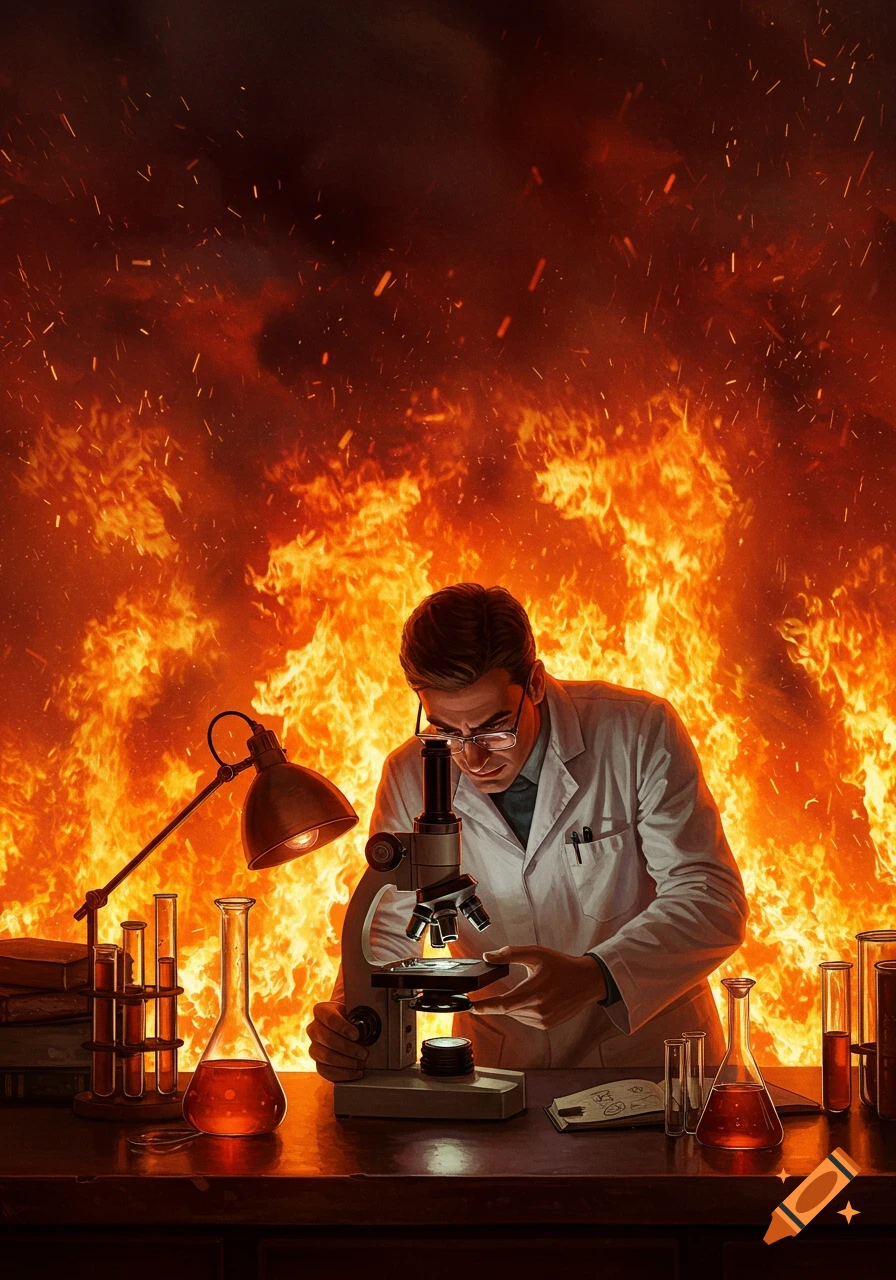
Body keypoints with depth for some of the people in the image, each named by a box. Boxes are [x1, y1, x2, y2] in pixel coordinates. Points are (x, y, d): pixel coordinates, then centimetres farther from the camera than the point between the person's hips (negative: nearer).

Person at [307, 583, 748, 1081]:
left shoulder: (638, 732, -12)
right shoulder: (411, 778, -3)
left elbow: (714, 901, -15)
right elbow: (386, 932, 6)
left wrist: (592, 977, -31)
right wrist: (349, 1017, -16)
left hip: (649, 1059, -3)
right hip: (500, 1070, 3)